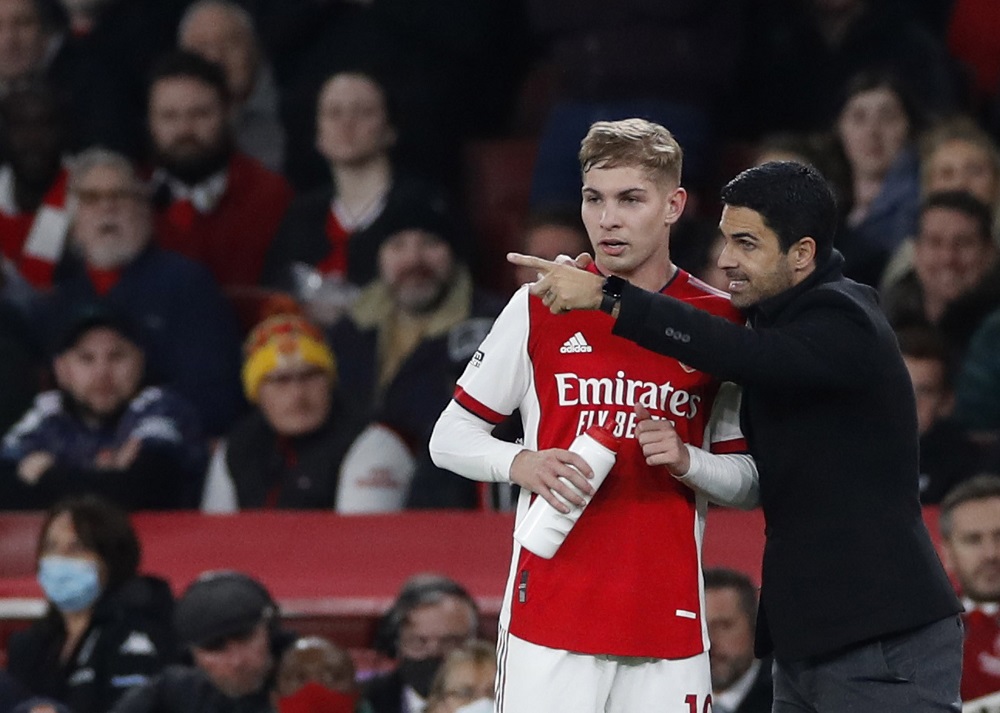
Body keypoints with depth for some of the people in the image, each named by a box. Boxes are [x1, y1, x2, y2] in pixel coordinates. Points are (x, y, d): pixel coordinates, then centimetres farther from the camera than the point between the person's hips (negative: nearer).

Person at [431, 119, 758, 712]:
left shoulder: (720, 320, 6)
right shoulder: (540, 306, 5)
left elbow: (751, 481, 9)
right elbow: (451, 438, 9)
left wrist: (686, 461, -11)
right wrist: (522, 464, -11)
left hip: (670, 633, 1)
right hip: (548, 618, -1)